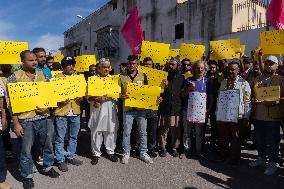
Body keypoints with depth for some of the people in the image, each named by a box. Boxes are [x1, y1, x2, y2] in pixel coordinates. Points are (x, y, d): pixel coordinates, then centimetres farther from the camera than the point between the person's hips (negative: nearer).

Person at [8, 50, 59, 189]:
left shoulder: (42, 76, 8)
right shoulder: (15, 77, -5)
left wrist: (47, 107, -6)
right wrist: (16, 124, -10)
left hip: (45, 117, 4)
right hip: (25, 120, -4)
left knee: (48, 144, 16)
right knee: (26, 150, 9)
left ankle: (48, 167, 38)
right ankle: (27, 176, 29)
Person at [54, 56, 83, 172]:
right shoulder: (57, 78, -3)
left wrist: (81, 97, -6)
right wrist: (61, 100, -20)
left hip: (75, 112, 5)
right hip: (61, 112, -4)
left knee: (73, 137, 15)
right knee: (60, 138, 5)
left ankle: (71, 157, 31)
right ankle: (61, 160, 19)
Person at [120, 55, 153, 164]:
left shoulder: (143, 76, 7)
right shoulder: (122, 77, 5)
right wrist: (121, 96, -14)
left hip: (141, 108, 1)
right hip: (128, 108, -1)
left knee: (143, 132, 8)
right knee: (126, 132, 5)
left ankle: (143, 153, 22)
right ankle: (126, 153, 21)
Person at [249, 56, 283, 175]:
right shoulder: (257, 80, 13)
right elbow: (252, 95, 18)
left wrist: (274, 102, -22)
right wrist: (253, 100, -1)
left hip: (273, 116, -5)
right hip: (258, 116, 5)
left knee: (273, 141, 5)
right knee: (260, 140, 16)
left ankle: (272, 163, 19)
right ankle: (261, 158, 33)